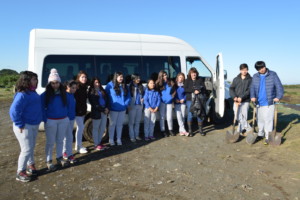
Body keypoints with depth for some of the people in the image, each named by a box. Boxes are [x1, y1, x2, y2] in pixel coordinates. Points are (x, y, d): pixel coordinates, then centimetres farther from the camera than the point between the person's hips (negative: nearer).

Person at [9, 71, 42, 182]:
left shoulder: (32, 92, 6)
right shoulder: (22, 94, -23)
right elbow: (13, 111, -28)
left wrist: (37, 122, 13)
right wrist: (20, 125, -21)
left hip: (34, 125, 9)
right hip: (25, 126, -9)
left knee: (31, 148, 21)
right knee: (27, 149, -1)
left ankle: (30, 165, 38)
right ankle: (20, 173, 14)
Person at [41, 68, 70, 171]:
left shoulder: (64, 93, 2)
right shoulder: (45, 95, -8)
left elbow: (68, 104, 12)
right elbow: (42, 108, -7)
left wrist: (67, 115, 5)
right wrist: (45, 119, -13)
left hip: (63, 120, 4)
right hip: (51, 121, -3)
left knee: (60, 140, 16)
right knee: (50, 142, 5)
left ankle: (59, 157, 31)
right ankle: (49, 161, 17)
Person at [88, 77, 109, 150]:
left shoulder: (102, 90, 15)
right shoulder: (91, 92, -3)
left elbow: (106, 100, 13)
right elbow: (94, 104, -9)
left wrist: (106, 108, -5)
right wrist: (103, 110, -12)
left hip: (104, 111, 6)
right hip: (96, 112, -6)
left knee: (102, 128, 11)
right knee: (96, 129, 4)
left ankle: (99, 142, 25)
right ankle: (96, 145, 12)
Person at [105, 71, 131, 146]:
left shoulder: (124, 86, 6)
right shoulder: (110, 85, -9)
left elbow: (128, 96, 7)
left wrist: (126, 104, -4)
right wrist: (109, 105, -9)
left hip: (122, 109, 4)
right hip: (113, 109, -4)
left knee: (120, 124, 12)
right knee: (112, 124, 8)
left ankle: (119, 139, 23)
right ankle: (111, 139, 20)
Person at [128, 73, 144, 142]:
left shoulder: (141, 86, 8)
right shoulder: (130, 86, -8)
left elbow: (143, 95, 20)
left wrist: (142, 99, 2)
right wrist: (129, 105, -12)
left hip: (140, 106, 5)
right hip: (132, 106, -5)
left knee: (138, 121, 11)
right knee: (132, 122, 2)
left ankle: (137, 135, 23)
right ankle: (132, 137, 9)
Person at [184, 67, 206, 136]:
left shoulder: (200, 80, 10)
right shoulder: (187, 81, 6)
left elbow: (204, 88, 4)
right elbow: (185, 89, -8)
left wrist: (199, 90, -15)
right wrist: (194, 90, -18)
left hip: (199, 100, 2)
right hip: (190, 100, -1)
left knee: (200, 114, 4)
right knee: (190, 115, -1)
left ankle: (200, 129, 18)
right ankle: (190, 130, 8)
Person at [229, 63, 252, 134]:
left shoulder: (250, 79, 2)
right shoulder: (236, 79, 11)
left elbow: (249, 90, -8)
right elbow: (231, 88, 4)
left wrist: (241, 97, -20)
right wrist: (234, 97, -13)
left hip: (245, 101, -3)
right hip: (236, 101, 3)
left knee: (244, 116, -5)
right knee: (238, 117, 3)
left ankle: (240, 130, 11)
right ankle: (248, 128, 18)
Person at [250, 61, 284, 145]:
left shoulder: (273, 75, -2)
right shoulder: (255, 77, 8)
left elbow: (279, 86, -6)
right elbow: (252, 87, 4)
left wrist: (278, 96, -19)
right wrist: (252, 96, -14)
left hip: (269, 102, -4)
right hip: (259, 102, 4)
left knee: (268, 119, -7)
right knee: (260, 119, 14)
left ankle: (267, 137, -1)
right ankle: (260, 134, 30)